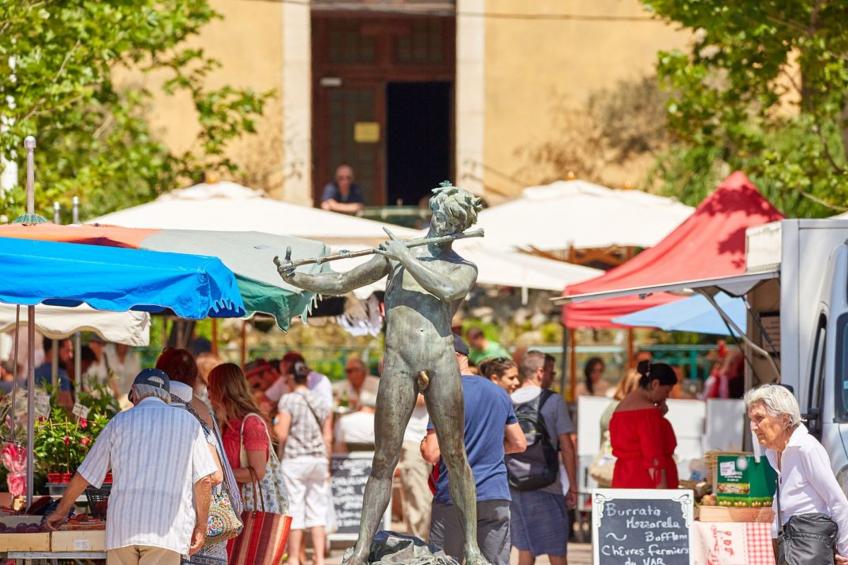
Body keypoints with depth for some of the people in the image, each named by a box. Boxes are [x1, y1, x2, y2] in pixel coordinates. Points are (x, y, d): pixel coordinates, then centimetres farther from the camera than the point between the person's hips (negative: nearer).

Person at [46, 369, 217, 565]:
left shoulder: (119, 422, 14)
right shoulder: (187, 422, 10)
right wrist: (201, 527, 12)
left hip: (122, 526, 2)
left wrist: (61, 511, 33)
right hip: (166, 529, -2)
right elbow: (204, 480, 4)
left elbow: (83, 477, 19)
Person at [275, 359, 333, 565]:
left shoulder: (288, 401, -8)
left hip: (295, 458, -4)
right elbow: (328, 438, 9)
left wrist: (276, 427, 9)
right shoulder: (321, 403, 7)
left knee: (295, 511, 0)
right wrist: (326, 463, 16)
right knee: (317, 511, 7)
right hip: (318, 459, 4)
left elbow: (282, 435, -13)